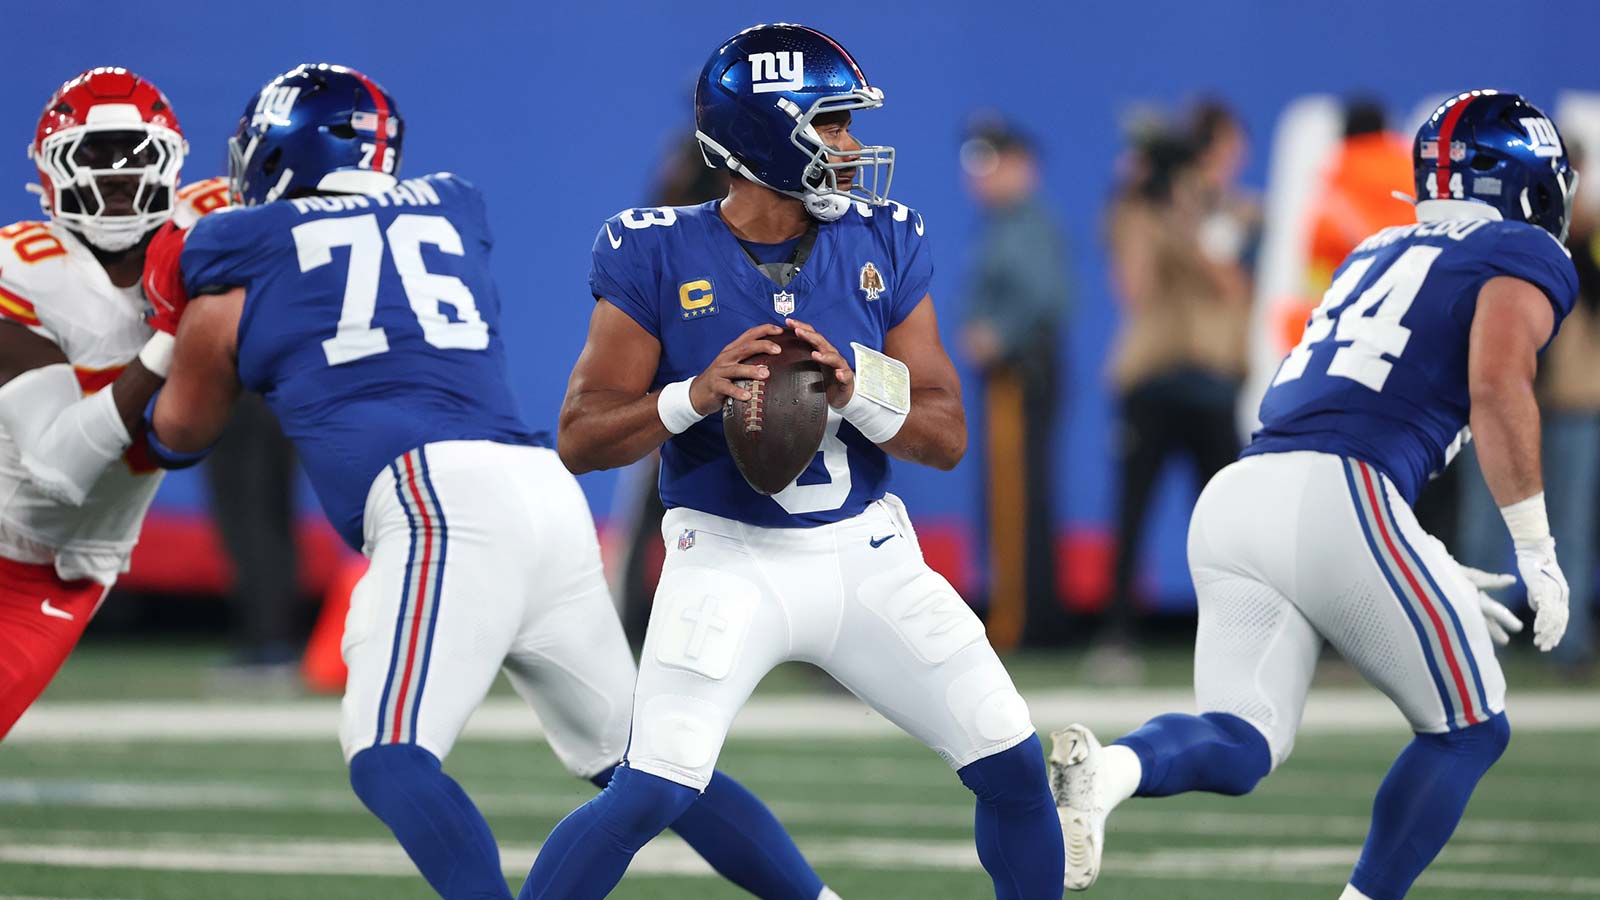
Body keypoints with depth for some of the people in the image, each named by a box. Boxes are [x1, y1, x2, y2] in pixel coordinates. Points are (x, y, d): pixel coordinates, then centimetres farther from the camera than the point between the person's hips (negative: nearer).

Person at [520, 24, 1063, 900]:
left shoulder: (882, 245, 1)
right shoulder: (659, 256, -9)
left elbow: (947, 437, 0)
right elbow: (581, 439, -8)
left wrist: (859, 392, -20)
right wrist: (696, 397, -25)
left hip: (868, 554, 4)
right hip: (729, 558, -4)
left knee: (1015, 768, 3)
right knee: (649, 792, -18)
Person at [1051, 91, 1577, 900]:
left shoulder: (1375, 255, 31)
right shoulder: (1523, 256, 8)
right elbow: (1496, 389, -10)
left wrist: (1430, 570, 34)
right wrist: (1536, 551, -5)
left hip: (1235, 499, 7)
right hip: (1336, 503, -7)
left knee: (1240, 743, 0)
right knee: (1468, 732, 12)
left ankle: (1110, 768, -30)